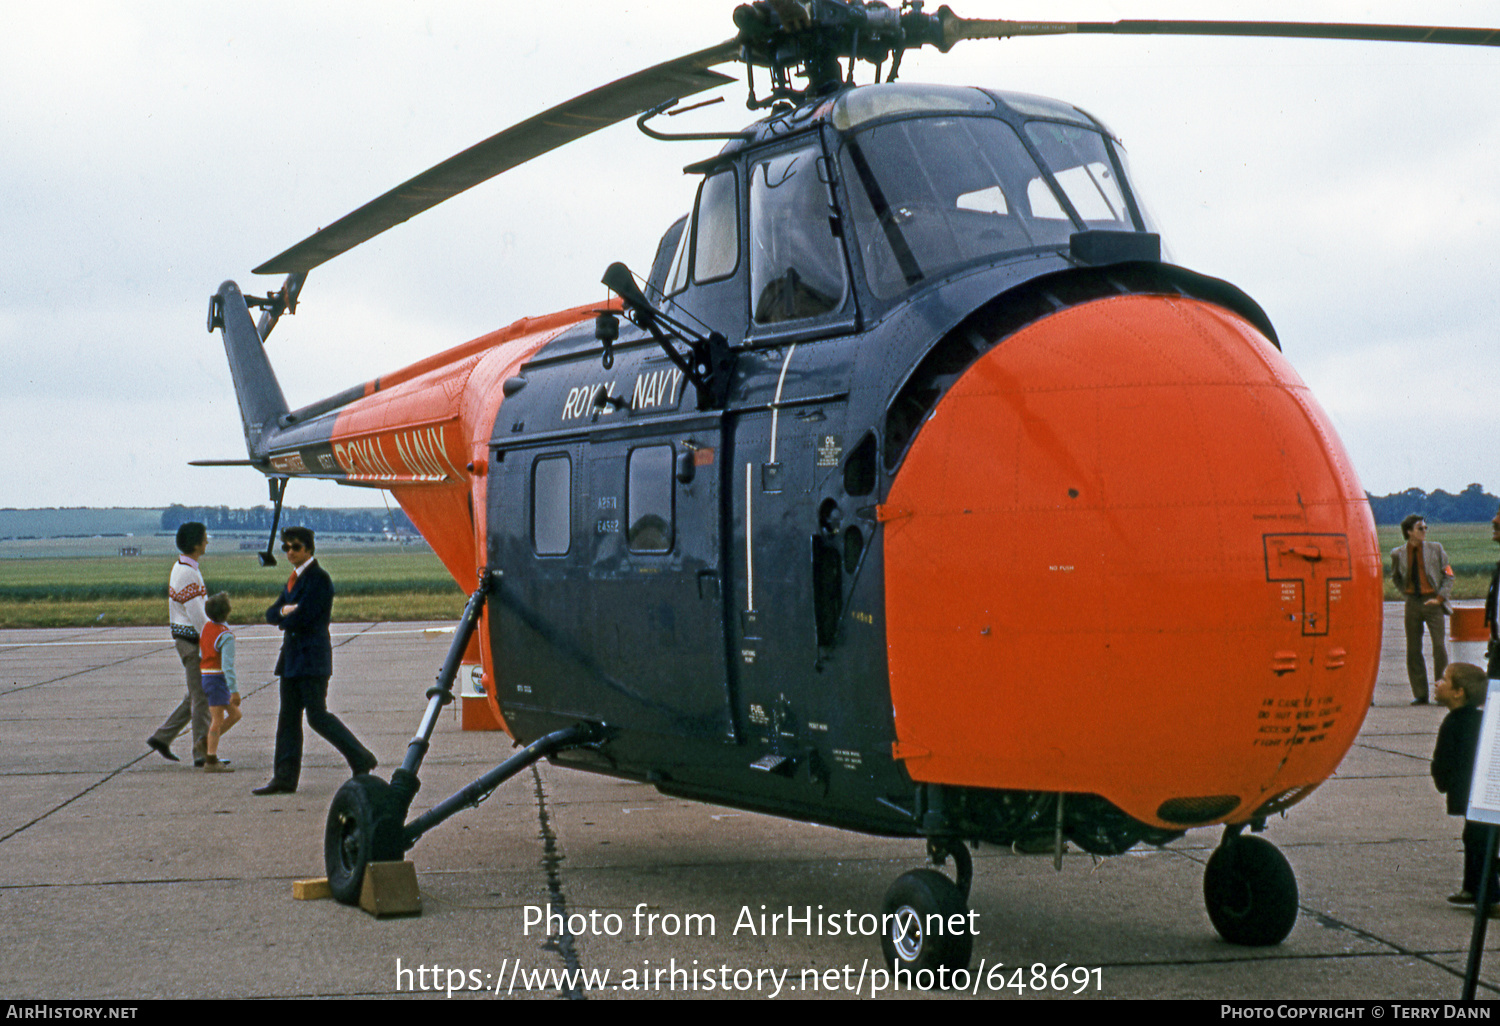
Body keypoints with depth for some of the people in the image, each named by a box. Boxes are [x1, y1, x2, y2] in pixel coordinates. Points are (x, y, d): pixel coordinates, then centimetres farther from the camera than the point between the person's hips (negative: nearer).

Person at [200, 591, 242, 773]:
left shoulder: (206, 627, 7)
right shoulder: (226, 636, -18)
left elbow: (201, 654, 17)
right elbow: (227, 665, -22)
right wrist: (234, 690, -21)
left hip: (206, 677, 9)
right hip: (218, 679, -9)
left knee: (235, 714, 15)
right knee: (218, 720, -4)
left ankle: (207, 743, 13)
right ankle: (211, 761, -3)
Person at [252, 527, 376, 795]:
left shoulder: (318, 578, -12)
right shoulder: (293, 579, 17)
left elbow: (304, 617, -19)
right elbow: (271, 614, 14)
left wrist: (284, 619, 0)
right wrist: (285, 612, -8)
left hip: (312, 659, -9)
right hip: (292, 658, 9)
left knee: (318, 717, -8)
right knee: (288, 718, 7)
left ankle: (361, 760, 2)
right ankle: (285, 778, 8)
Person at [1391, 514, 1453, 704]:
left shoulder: (1435, 549, 2)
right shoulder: (1398, 553, 3)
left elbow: (1448, 575, 5)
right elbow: (1396, 577, 21)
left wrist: (1439, 598, -6)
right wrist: (1406, 595, 8)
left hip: (1432, 601, -1)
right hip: (1412, 603, 1)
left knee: (1439, 647, -9)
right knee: (1413, 649, 2)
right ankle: (1420, 694, 11)